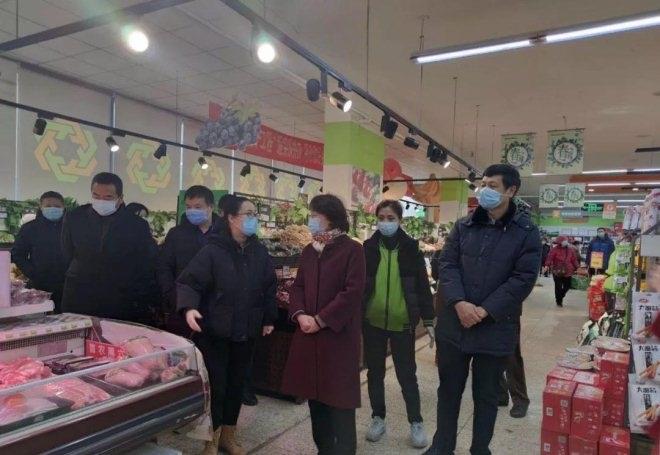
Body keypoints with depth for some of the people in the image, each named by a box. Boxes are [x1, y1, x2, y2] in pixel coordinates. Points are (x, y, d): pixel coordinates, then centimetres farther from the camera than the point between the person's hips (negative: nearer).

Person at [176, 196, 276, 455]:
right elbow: (188, 281, -15)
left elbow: (269, 287, 12)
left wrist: (269, 319, 12)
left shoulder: (259, 252, 4)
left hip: (246, 332, 5)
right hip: (214, 331, -5)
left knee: (236, 383, 16)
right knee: (216, 385, 3)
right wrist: (189, 307, -32)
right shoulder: (213, 251, -12)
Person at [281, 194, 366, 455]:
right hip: (309, 334, 7)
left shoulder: (352, 250, -9)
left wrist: (321, 319, -16)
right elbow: (298, 286, 11)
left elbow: (353, 292, -16)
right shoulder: (309, 251, 11)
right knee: (315, 393, 14)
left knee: (339, 395, 3)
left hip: (339, 335, -6)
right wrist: (300, 314, -8)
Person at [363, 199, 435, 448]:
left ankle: (416, 422, 25)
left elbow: (422, 286, 0)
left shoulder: (410, 248, -2)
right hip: (372, 321, 2)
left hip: (402, 322, -1)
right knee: (375, 372, 13)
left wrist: (429, 321, -1)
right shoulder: (368, 247, 0)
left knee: (407, 374, 8)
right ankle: (378, 418, 31)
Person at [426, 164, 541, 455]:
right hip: (453, 324, 3)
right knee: (449, 389, 15)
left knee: (486, 395, 15)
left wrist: (485, 311, -17)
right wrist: (458, 302, -17)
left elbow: (523, 279, -11)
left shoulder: (527, 233, -4)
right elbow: (447, 265, -1)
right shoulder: (463, 227, 6)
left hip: (495, 329, -3)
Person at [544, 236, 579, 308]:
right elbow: (550, 257, -17)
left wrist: (577, 267, 3)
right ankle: (558, 301, 13)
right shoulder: (555, 249, -5)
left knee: (567, 286, 9)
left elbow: (574, 259, 10)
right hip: (557, 271, -3)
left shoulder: (570, 250, 6)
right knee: (558, 287, -2)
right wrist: (547, 265, -30)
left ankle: (560, 297, 35)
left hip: (567, 271, 3)